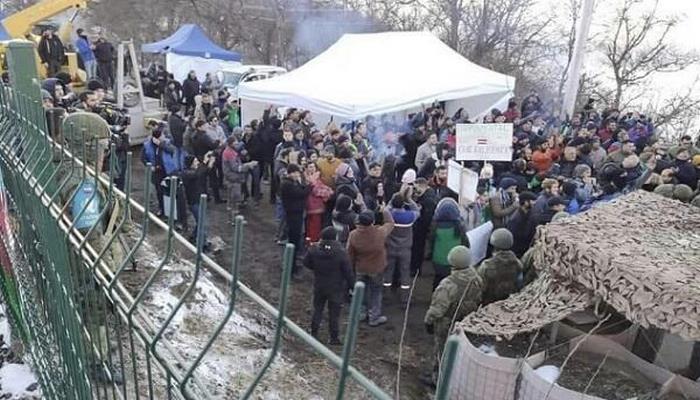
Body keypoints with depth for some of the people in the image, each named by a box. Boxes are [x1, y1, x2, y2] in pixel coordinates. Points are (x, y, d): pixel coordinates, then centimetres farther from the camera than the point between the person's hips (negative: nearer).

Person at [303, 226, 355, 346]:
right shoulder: (341, 252, -22)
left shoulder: (314, 249, -14)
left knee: (317, 309, 21)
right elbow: (348, 272, -15)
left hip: (319, 285, 3)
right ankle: (334, 338, 22)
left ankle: (314, 333, 33)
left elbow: (306, 263, 0)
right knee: (334, 313, 11)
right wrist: (352, 285, -1)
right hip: (336, 288, -3)